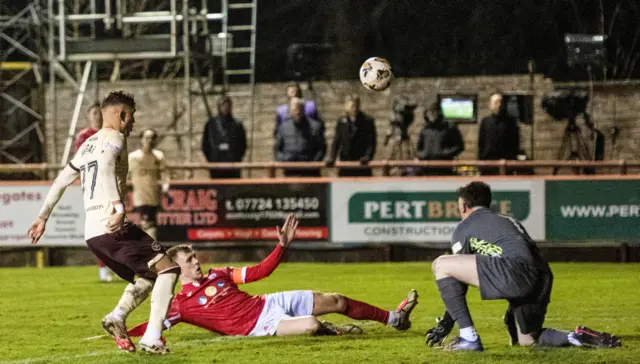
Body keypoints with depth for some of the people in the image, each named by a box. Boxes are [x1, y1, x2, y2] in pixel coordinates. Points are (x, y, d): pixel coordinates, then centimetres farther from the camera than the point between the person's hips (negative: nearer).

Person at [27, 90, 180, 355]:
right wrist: (119, 207, -32)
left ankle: (117, 316, -5)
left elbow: (61, 181, 28)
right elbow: (105, 167, -23)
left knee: (148, 276, 21)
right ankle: (151, 338, -17)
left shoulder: (87, 145, 24)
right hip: (113, 228, -9)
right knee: (168, 269, -5)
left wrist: (43, 216, 35)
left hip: (92, 234, 9)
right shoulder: (114, 138, -2)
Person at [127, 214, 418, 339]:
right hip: (258, 324, -8)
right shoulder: (180, 304, -7)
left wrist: (283, 245, 3)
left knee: (336, 301, 9)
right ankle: (333, 331, 1)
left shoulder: (217, 275, 12)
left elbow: (261, 271, 14)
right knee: (310, 325, -35)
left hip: (269, 302, 8)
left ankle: (394, 318, 25)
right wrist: (121, 333, -32)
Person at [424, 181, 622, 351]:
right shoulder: (510, 221, 37)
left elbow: (457, 277, 17)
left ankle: (468, 337, -6)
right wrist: (512, 313, 48)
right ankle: (577, 337, 0)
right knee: (527, 340, 27)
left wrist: (446, 324, 21)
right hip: (542, 282, 7)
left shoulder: (464, 228, 18)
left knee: (441, 265, 1)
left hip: (515, 272, -7)